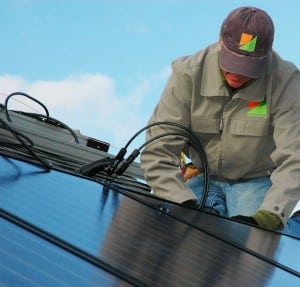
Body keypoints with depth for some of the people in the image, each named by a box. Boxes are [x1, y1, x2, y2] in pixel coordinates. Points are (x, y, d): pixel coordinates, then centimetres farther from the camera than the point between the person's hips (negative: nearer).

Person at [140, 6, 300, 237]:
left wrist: (267, 218, -39)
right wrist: (185, 205, -30)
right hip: (203, 179, 2)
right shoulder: (188, 74, -17)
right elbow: (158, 152, -18)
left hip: (256, 182, -2)